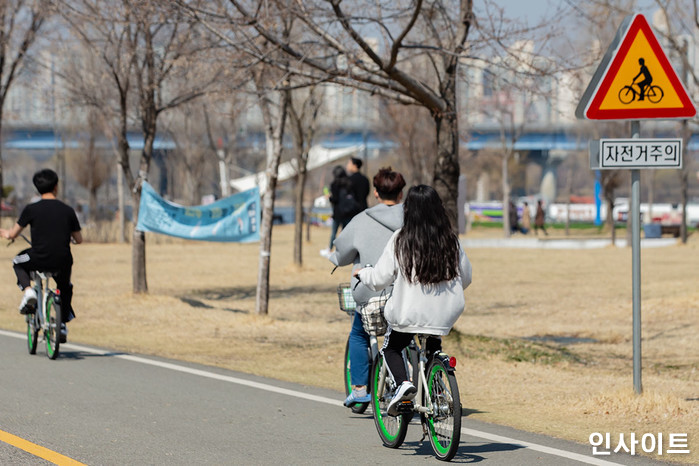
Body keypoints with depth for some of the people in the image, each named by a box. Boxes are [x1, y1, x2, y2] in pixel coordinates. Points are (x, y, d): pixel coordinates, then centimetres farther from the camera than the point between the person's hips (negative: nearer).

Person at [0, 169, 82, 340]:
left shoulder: (31, 209, -3)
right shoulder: (68, 210, 3)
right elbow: (79, 240, 11)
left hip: (39, 259, -2)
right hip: (63, 261, 2)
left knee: (18, 263, 31)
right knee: (65, 287, 33)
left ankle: (28, 290, 6)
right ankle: (63, 325, 31)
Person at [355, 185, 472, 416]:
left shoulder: (400, 240, -10)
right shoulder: (451, 239, -2)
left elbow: (380, 278, -7)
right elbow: (465, 277, 8)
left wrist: (362, 273, 14)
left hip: (409, 312, -3)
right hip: (444, 316, 3)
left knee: (391, 348, 21)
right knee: (433, 347, 32)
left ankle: (403, 383, -6)